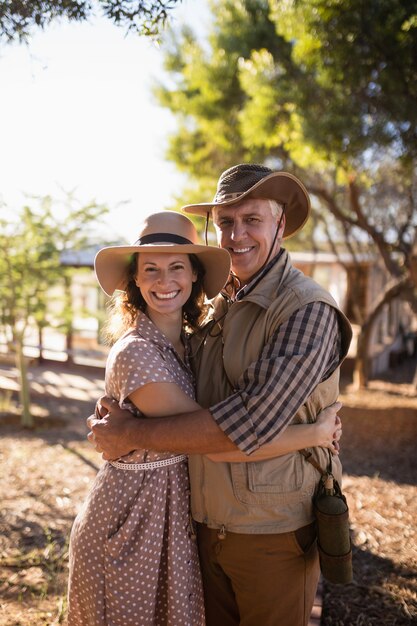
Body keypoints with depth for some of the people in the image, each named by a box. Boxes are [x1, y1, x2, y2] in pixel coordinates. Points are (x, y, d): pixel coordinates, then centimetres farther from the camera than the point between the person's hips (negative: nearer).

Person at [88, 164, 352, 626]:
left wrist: (131, 435, -19)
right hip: (209, 525, 6)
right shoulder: (219, 305, 5)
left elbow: (250, 422, -28)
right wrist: (116, 410, 1)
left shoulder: (307, 309, -19)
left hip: (273, 533, -6)